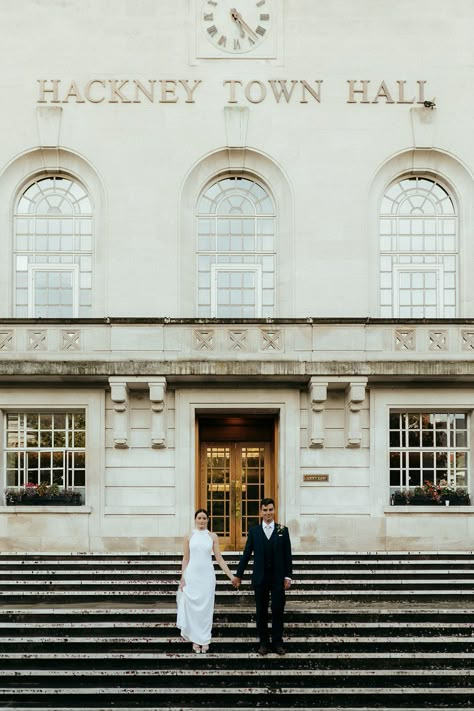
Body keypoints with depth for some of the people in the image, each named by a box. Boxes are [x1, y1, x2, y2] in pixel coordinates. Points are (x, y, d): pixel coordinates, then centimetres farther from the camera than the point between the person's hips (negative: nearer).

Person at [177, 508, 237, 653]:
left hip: (207, 576, 0)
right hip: (192, 575, 0)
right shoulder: (189, 536, 3)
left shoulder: (212, 536, 2)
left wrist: (231, 576, -3)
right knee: (192, 608, 1)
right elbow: (185, 559, 6)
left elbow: (219, 558, 2)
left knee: (206, 608, 3)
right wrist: (182, 578, 1)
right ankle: (195, 639, 12)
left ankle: (204, 640, 13)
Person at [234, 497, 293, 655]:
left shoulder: (283, 530, 2)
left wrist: (288, 576, -3)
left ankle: (277, 642, 10)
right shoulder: (254, 531, 2)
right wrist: (238, 575, 4)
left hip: (278, 578, 0)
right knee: (261, 611, 6)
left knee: (278, 610, 0)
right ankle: (263, 642, 15)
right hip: (260, 577, 1)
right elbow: (246, 554, 4)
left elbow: (287, 555, 2)